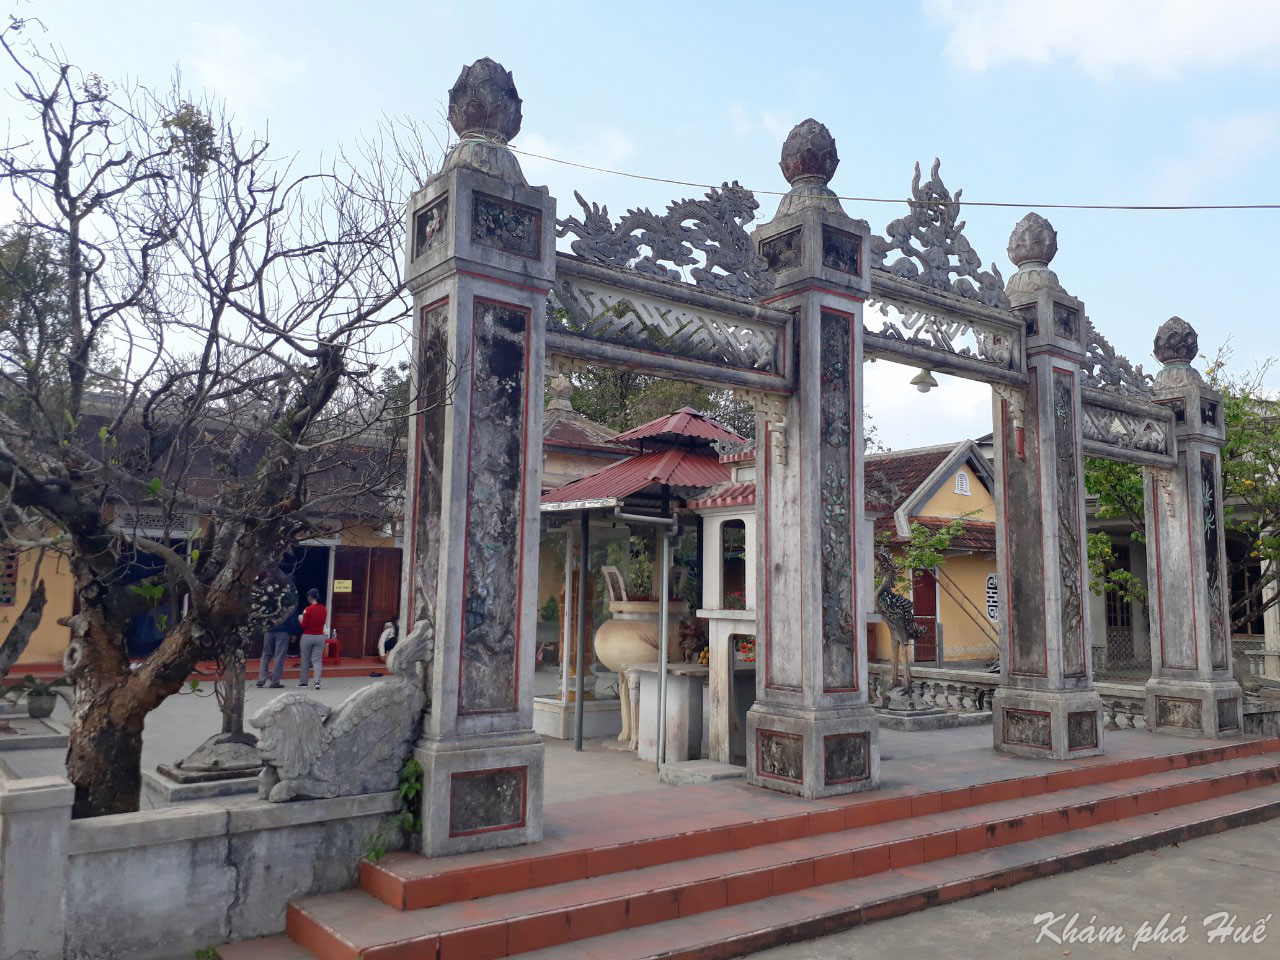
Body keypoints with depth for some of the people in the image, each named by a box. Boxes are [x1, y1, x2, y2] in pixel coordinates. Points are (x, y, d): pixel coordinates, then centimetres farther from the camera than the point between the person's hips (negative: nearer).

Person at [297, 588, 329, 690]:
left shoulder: (309, 609, -14)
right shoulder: (324, 609, 2)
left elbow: (304, 625, -9)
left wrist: (300, 619, 9)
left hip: (308, 636, -4)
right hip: (320, 637, 4)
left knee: (305, 660, 12)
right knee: (317, 660, 3)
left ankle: (303, 681, 21)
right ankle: (317, 681, -15)